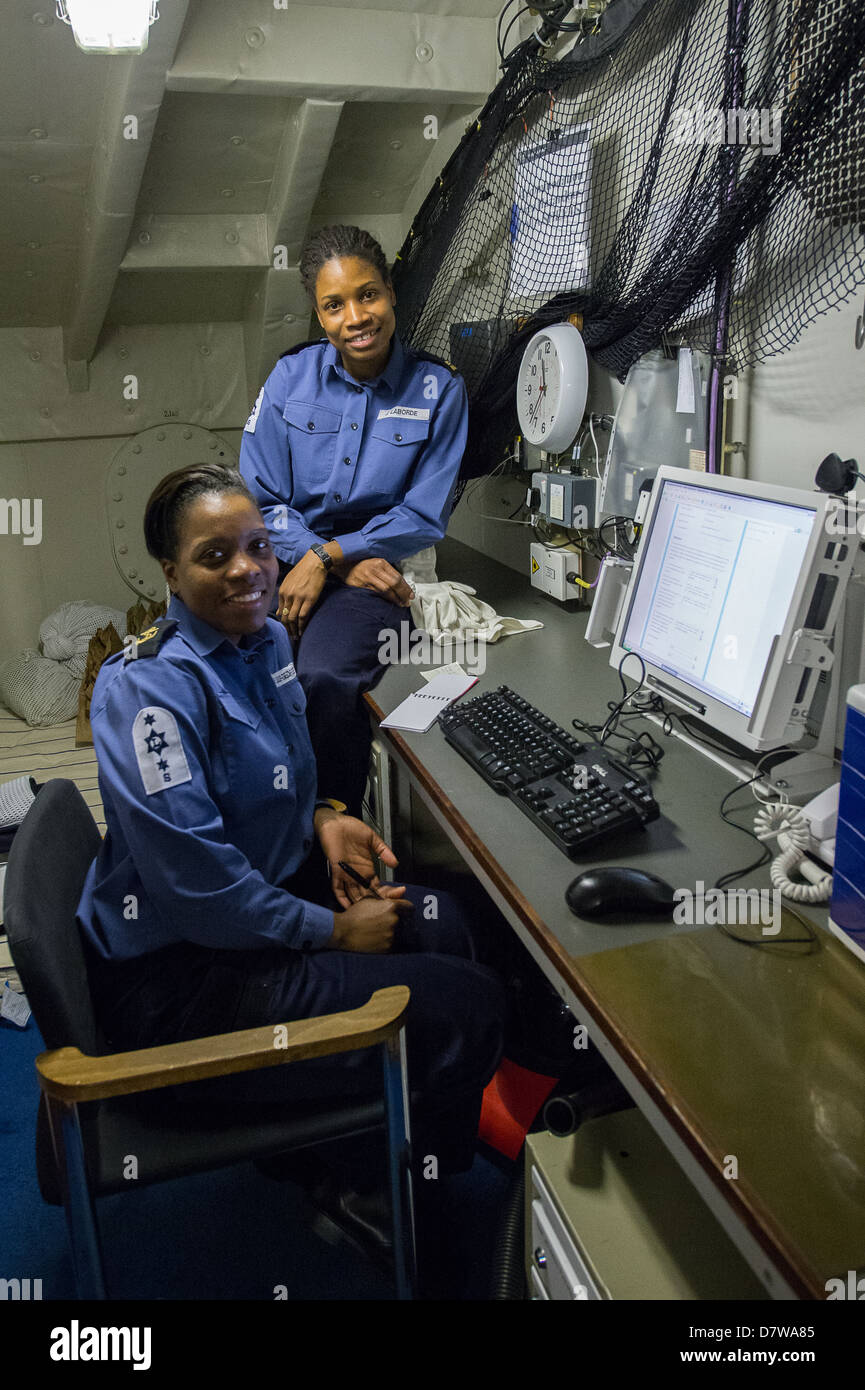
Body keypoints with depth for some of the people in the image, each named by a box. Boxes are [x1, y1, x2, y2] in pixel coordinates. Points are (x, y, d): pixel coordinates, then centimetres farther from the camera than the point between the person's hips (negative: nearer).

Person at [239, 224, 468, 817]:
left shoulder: (439, 389, -1)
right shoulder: (291, 376, 5)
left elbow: (424, 518, -3)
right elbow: (260, 499, 3)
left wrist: (326, 557, -13)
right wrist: (351, 564, -10)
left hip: (378, 567, -2)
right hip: (282, 559, 3)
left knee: (326, 682, -32)